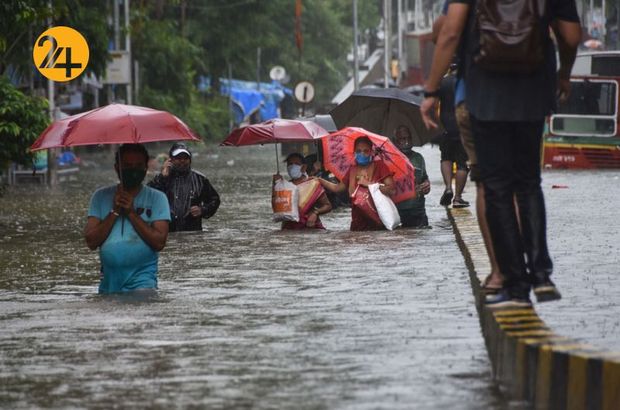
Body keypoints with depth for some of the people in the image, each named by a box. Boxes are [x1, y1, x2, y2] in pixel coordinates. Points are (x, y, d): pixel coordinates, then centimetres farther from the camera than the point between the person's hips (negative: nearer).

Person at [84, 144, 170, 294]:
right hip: (109, 279, 4)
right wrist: (114, 212, -9)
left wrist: (132, 213, -12)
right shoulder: (101, 196, 8)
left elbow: (159, 242, -10)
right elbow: (91, 242, -1)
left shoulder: (157, 198, 2)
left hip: (142, 278, -4)